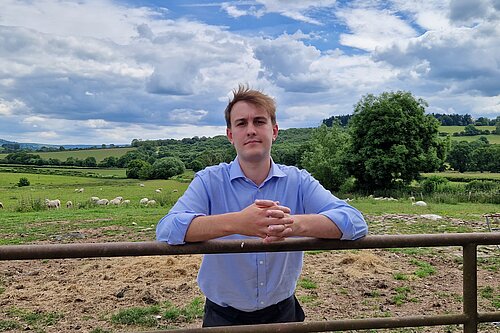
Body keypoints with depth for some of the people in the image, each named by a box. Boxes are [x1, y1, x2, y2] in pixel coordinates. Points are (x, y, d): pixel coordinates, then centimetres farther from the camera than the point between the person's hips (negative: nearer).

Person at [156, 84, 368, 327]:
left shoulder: (298, 181, -9)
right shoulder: (209, 181, -13)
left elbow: (354, 222, -21)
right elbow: (167, 229, -28)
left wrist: (295, 224, -41)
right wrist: (236, 223, -44)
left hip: (282, 312, 2)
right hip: (224, 317, -1)